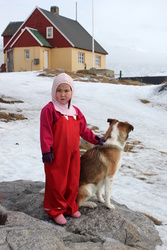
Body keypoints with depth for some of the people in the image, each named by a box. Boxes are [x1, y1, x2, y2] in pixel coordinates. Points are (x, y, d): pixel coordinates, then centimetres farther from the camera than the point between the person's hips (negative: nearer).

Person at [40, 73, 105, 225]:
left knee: (73, 182, 15)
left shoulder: (75, 111, 10)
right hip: (56, 155, -6)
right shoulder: (49, 109, -11)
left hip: (73, 154, 6)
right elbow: (45, 132, -14)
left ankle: (70, 207, 33)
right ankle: (56, 210, 21)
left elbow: (83, 129, 19)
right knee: (56, 183, 4)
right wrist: (47, 151, -18)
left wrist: (95, 139, 19)